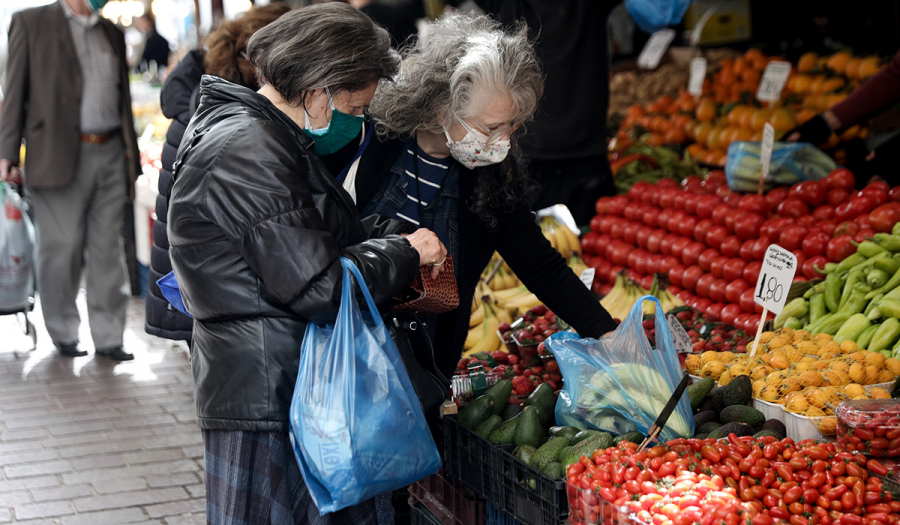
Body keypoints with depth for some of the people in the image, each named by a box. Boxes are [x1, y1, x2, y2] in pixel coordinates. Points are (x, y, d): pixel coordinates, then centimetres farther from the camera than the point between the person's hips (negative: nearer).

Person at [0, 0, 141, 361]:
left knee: (107, 249, 4)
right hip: (60, 154, -4)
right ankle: (64, 334, 13)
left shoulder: (112, 33, 18)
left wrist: (131, 153, 14)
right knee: (62, 248, -1)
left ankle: (108, 337, 10)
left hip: (110, 155, 4)